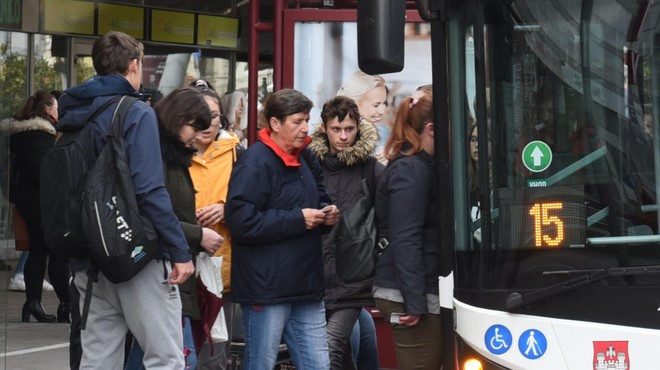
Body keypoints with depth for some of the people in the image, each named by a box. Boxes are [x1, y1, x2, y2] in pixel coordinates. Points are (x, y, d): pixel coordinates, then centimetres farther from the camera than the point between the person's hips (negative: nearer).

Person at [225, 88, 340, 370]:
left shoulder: (305, 158, 13)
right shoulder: (255, 163, -14)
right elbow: (242, 222, -23)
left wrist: (326, 212, 4)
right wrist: (298, 219, -19)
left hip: (306, 285, 8)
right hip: (267, 288, -8)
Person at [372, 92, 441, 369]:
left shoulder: (417, 167, 17)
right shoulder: (411, 170, -12)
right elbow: (405, 241, -19)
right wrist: (415, 302, -22)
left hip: (419, 293, 10)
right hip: (411, 295, -10)